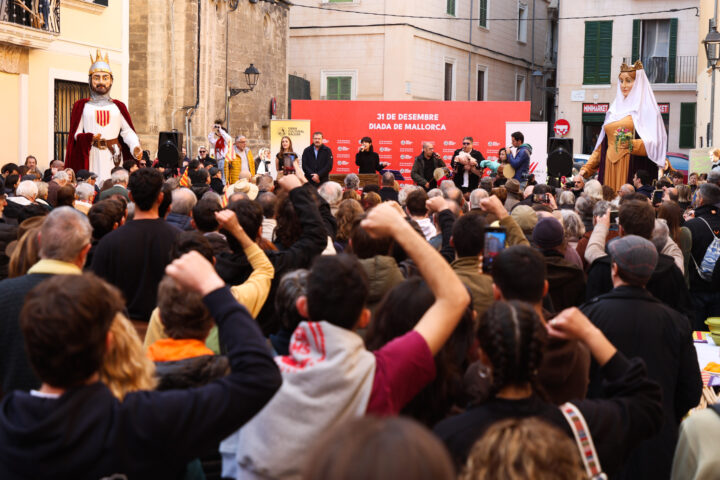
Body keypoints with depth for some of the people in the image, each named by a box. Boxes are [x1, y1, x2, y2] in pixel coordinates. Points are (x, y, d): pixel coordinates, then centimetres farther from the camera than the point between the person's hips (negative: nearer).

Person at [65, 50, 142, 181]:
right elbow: (76, 134, 2)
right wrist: (89, 138, -18)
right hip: (91, 157, -1)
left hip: (113, 156, 1)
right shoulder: (82, 106, 9)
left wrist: (135, 147, -13)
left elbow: (127, 131, 5)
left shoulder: (118, 106, 13)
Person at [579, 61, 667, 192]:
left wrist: (632, 145, -25)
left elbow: (654, 143, -9)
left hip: (632, 168, -6)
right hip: (609, 168, 6)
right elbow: (602, 145, 21)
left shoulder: (646, 109, 1)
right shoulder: (614, 109, 20)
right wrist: (587, 168, 13)